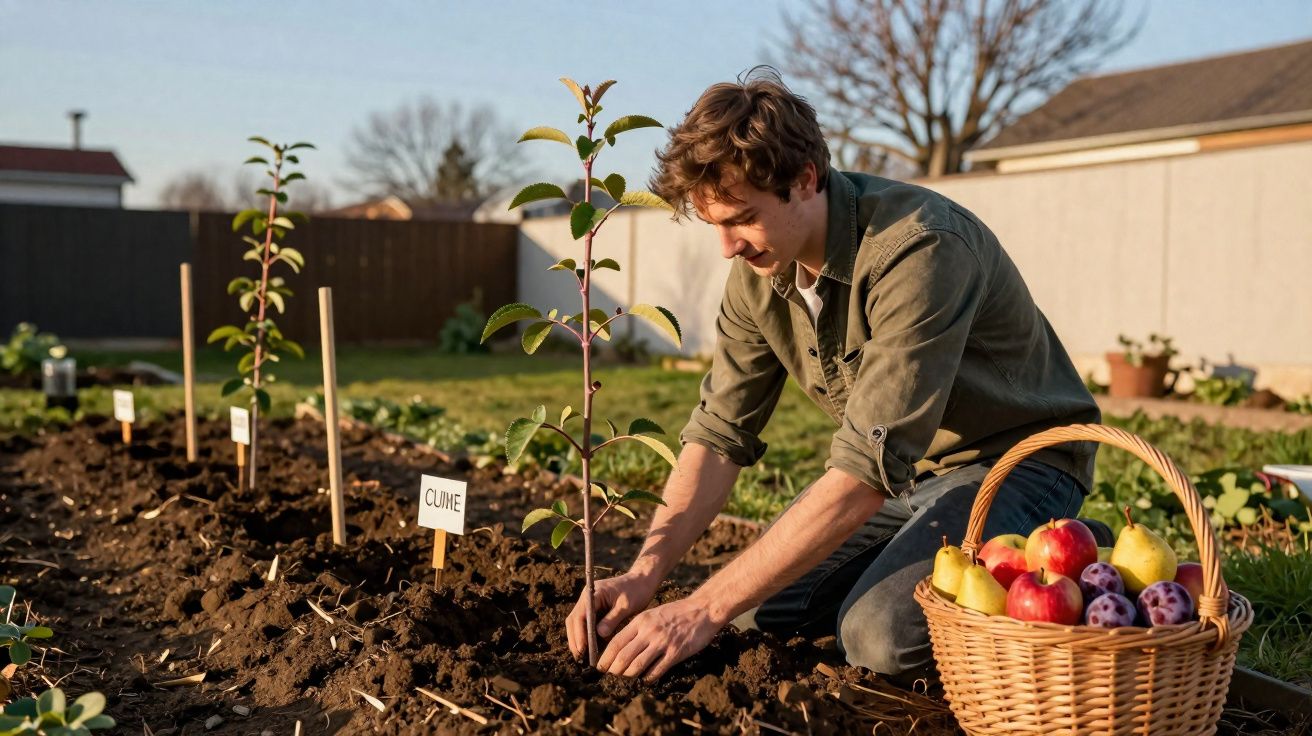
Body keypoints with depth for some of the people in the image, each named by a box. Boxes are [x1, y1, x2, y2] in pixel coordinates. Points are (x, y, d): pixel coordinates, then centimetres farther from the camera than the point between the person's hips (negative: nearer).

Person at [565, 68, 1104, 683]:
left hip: (1013, 456, -7)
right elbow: (720, 432, -6)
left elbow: (866, 472, -37)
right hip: (902, 466, 7)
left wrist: (703, 610, -36)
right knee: (760, 609, -3)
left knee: (881, 634, -27)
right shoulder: (758, 269, -9)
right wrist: (644, 574, -21)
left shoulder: (918, 251, -33)